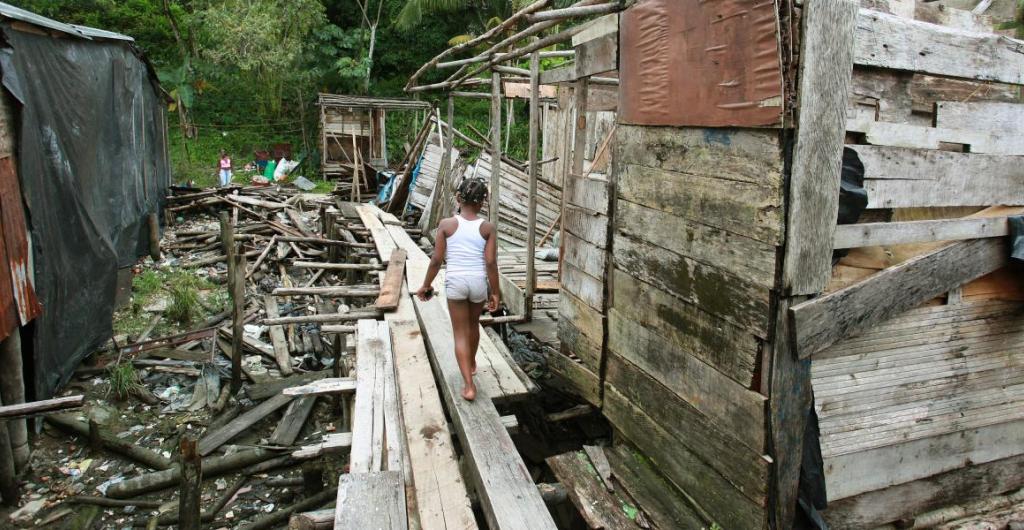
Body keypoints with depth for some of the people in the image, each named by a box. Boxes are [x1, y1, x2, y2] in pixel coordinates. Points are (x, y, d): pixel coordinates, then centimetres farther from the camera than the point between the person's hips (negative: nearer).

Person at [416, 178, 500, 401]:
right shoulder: (488, 228, -5)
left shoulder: (446, 224, -7)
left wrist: (426, 285, 7)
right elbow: (491, 262, -8)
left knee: (460, 333, 7)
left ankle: (469, 385, 0)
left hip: (455, 281, -1)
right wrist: (495, 292, 1)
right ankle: (471, 364, 48)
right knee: (473, 325, 26)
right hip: (479, 282, 2)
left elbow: (437, 259, -6)